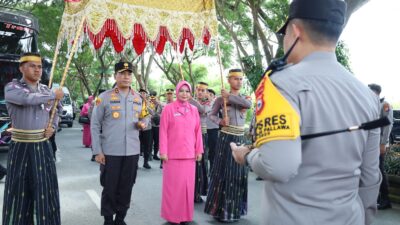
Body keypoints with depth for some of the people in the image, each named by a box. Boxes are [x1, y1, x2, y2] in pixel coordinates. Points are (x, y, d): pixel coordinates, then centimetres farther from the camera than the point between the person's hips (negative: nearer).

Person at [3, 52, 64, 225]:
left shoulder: (46, 90, 8)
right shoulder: (12, 87, -6)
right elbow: (28, 98, -28)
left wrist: (53, 126, 3)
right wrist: (53, 95, -17)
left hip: (43, 147, 4)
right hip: (21, 147, -4)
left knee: (44, 188, 10)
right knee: (20, 189, 5)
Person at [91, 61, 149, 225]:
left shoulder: (139, 98, 8)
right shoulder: (104, 97, -4)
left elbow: (144, 118, 20)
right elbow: (95, 126, -3)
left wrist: (143, 123, -6)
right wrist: (98, 151, -8)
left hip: (132, 151, 4)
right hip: (110, 152, -3)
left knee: (126, 187, 12)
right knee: (109, 188, 6)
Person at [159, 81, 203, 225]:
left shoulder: (194, 110, 7)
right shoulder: (169, 108, -3)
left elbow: (198, 131, 9)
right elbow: (163, 131, -4)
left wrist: (199, 150, 7)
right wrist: (163, 151, -8)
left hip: (189, 154, 3)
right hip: (172, 154, -3)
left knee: (188, 185, 9)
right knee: (173, 185, 5)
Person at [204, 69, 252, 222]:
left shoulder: (245, 97, 9)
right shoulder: (221, 98, 1)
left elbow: (249, 104, -14)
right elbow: (212, 115, 5)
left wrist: (230, 97, -14)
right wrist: (220, 122, -14)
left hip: (240, 139, 4)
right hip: (226, 138, -4)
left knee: (239, 173, 8)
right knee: (224, 172, -2)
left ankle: (235, 209, 21)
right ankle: (222, 209, 8)